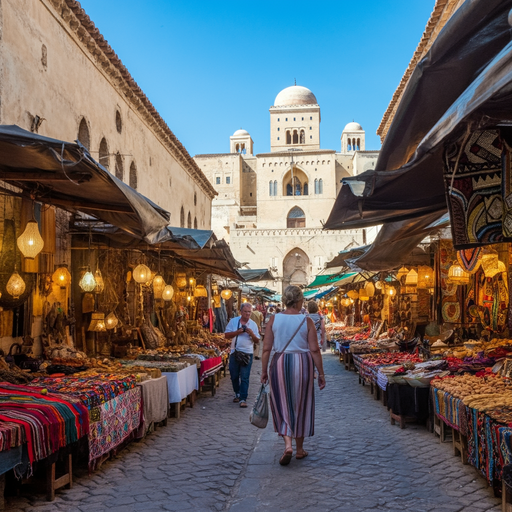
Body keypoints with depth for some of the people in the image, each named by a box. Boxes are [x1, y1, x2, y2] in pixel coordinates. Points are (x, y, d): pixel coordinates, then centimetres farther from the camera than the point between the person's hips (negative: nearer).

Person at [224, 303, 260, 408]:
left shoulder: (253, 324, 4)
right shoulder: (233, 321, 3)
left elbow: (257, 340, 4)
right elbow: (226, 335, -2)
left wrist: (252, 334, -15)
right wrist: (238, 332, -14)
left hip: (247, 353, -1)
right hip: (235, 352, 1)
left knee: (245, 377, -5)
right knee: (234, 375, 11)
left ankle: (243, 399, -4)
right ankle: (237, 394, 31)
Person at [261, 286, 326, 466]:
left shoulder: (274, 319, -2)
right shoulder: (306, 321, -6)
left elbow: (266, 348, -2)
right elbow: (314, 350, -6)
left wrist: (264, 371, 6)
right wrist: (321, 373, 2)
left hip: (280, 363, 1)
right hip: (302, 363, 0)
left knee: (282, 405, 11)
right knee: (301, 406, 13)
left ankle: (288, 444, -6)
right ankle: (299, 449, 24)